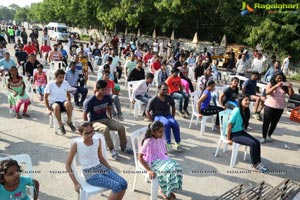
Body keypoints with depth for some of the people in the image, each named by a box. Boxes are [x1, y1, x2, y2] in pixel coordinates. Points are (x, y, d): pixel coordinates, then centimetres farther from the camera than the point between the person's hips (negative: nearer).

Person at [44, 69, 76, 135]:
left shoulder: (66, 83, 4)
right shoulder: (50, 85, -4)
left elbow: (68, 95, 16)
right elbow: (46, 97, 1)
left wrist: (69, 105, 2)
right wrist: (49, 109, -6)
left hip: (63, 102, 2)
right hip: (54, 103, -2)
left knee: (68, 103, -36)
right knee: (56, 106, -40)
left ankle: (69, 121, -14)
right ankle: (61, 125, -22)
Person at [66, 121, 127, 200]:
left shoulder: (98, 141, 4)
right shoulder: (76, 145, -10)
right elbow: (68, 165, -5)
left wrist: (112, 171, 9)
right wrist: (76, 183, -9)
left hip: (101, 168, 5)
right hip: (90, 174, -5)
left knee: (123, 184, -15)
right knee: (117, 186, -23)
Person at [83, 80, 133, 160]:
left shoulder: (107, 98, -4)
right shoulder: (90, 101, -17)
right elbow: (85, 115, -7)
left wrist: (110, 118, 10)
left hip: (105, 119, 5)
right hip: (94, 121, -5)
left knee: (121, 127, -18)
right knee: (105, 129, -38)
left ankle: (124, 147, 3)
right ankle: (112, 149, -21)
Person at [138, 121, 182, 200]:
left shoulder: (160, 139, 2)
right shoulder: (148, 142, -19)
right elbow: (140, 157, -18)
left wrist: (168, 160, 0)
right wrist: (148, 170, -23)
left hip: (162, 159, 7)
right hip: (153, 162, -7)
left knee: (176, 167, -18)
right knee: (169, 170, -29)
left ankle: (168, 190, 2)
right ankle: (165, 191, -3)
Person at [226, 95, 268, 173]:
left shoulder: (246, 111, 4)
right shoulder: (237, 111, -21)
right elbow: (229, 125, -21)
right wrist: (228, 139, -18)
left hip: (241, 132, 8)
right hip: (234, 133, -8)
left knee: (257, 142, -7)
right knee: (253, 143, -18)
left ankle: (258, 162, 6)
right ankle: (255, 164, 0)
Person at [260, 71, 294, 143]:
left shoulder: (284, 85, 2)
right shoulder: (270, 84, -5)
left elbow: (291, 94, -1)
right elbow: (267, 92, -22)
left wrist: (290, 87, -19)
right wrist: (276, 86, -31)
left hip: (280, 107, 3)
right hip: (270, 106, -3)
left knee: (274, 122, 11)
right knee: (266, 122, 0)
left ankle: (269, 135, 28)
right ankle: (264, 137, 10)